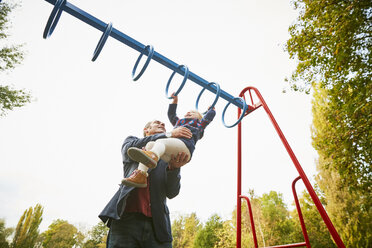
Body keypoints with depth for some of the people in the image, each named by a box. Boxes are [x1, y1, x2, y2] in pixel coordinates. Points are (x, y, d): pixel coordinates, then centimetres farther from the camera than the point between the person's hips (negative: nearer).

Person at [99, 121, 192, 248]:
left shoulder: (169, 156, 19)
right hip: (127, 219, -1)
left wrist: (174, 167, -14)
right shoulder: (131, 141, 20)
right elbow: (132, 147, -6)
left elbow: (172, 192, 6)